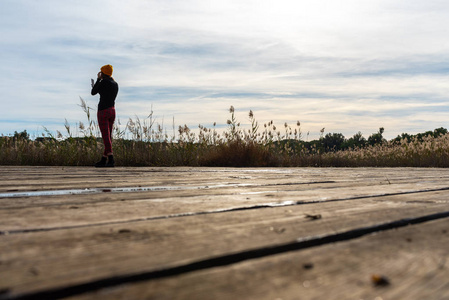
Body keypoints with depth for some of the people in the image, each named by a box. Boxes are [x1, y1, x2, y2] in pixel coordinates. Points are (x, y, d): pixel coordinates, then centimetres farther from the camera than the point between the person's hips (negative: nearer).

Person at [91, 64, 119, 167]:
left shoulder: (103, 82, -10)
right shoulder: (115, 84, 14)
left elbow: (93, 93, 0)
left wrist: (98, 79, 7)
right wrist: (96, 86, 35)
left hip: (103, 111, -8)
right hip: (112, 111, 8)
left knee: (106, 136, -11)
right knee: (108, 136, 9)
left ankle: (111, 160, -20)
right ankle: (103, 160, 15)